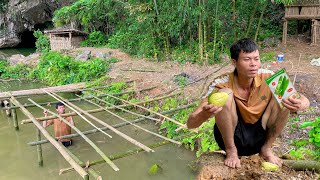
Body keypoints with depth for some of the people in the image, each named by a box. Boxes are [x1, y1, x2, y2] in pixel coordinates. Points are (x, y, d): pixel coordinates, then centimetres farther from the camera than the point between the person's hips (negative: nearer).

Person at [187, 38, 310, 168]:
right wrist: (204, 115, -50)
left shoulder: (267, 77, -13)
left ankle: (266, 149, 2)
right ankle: (231, 151, -9)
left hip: (259, 137, 3)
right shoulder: (222, 84, -21)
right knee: (224, 94, -29)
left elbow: (304, 100, -13)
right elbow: (190, 123, -25)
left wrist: (300, 105, -39)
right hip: (231, 137, -3)